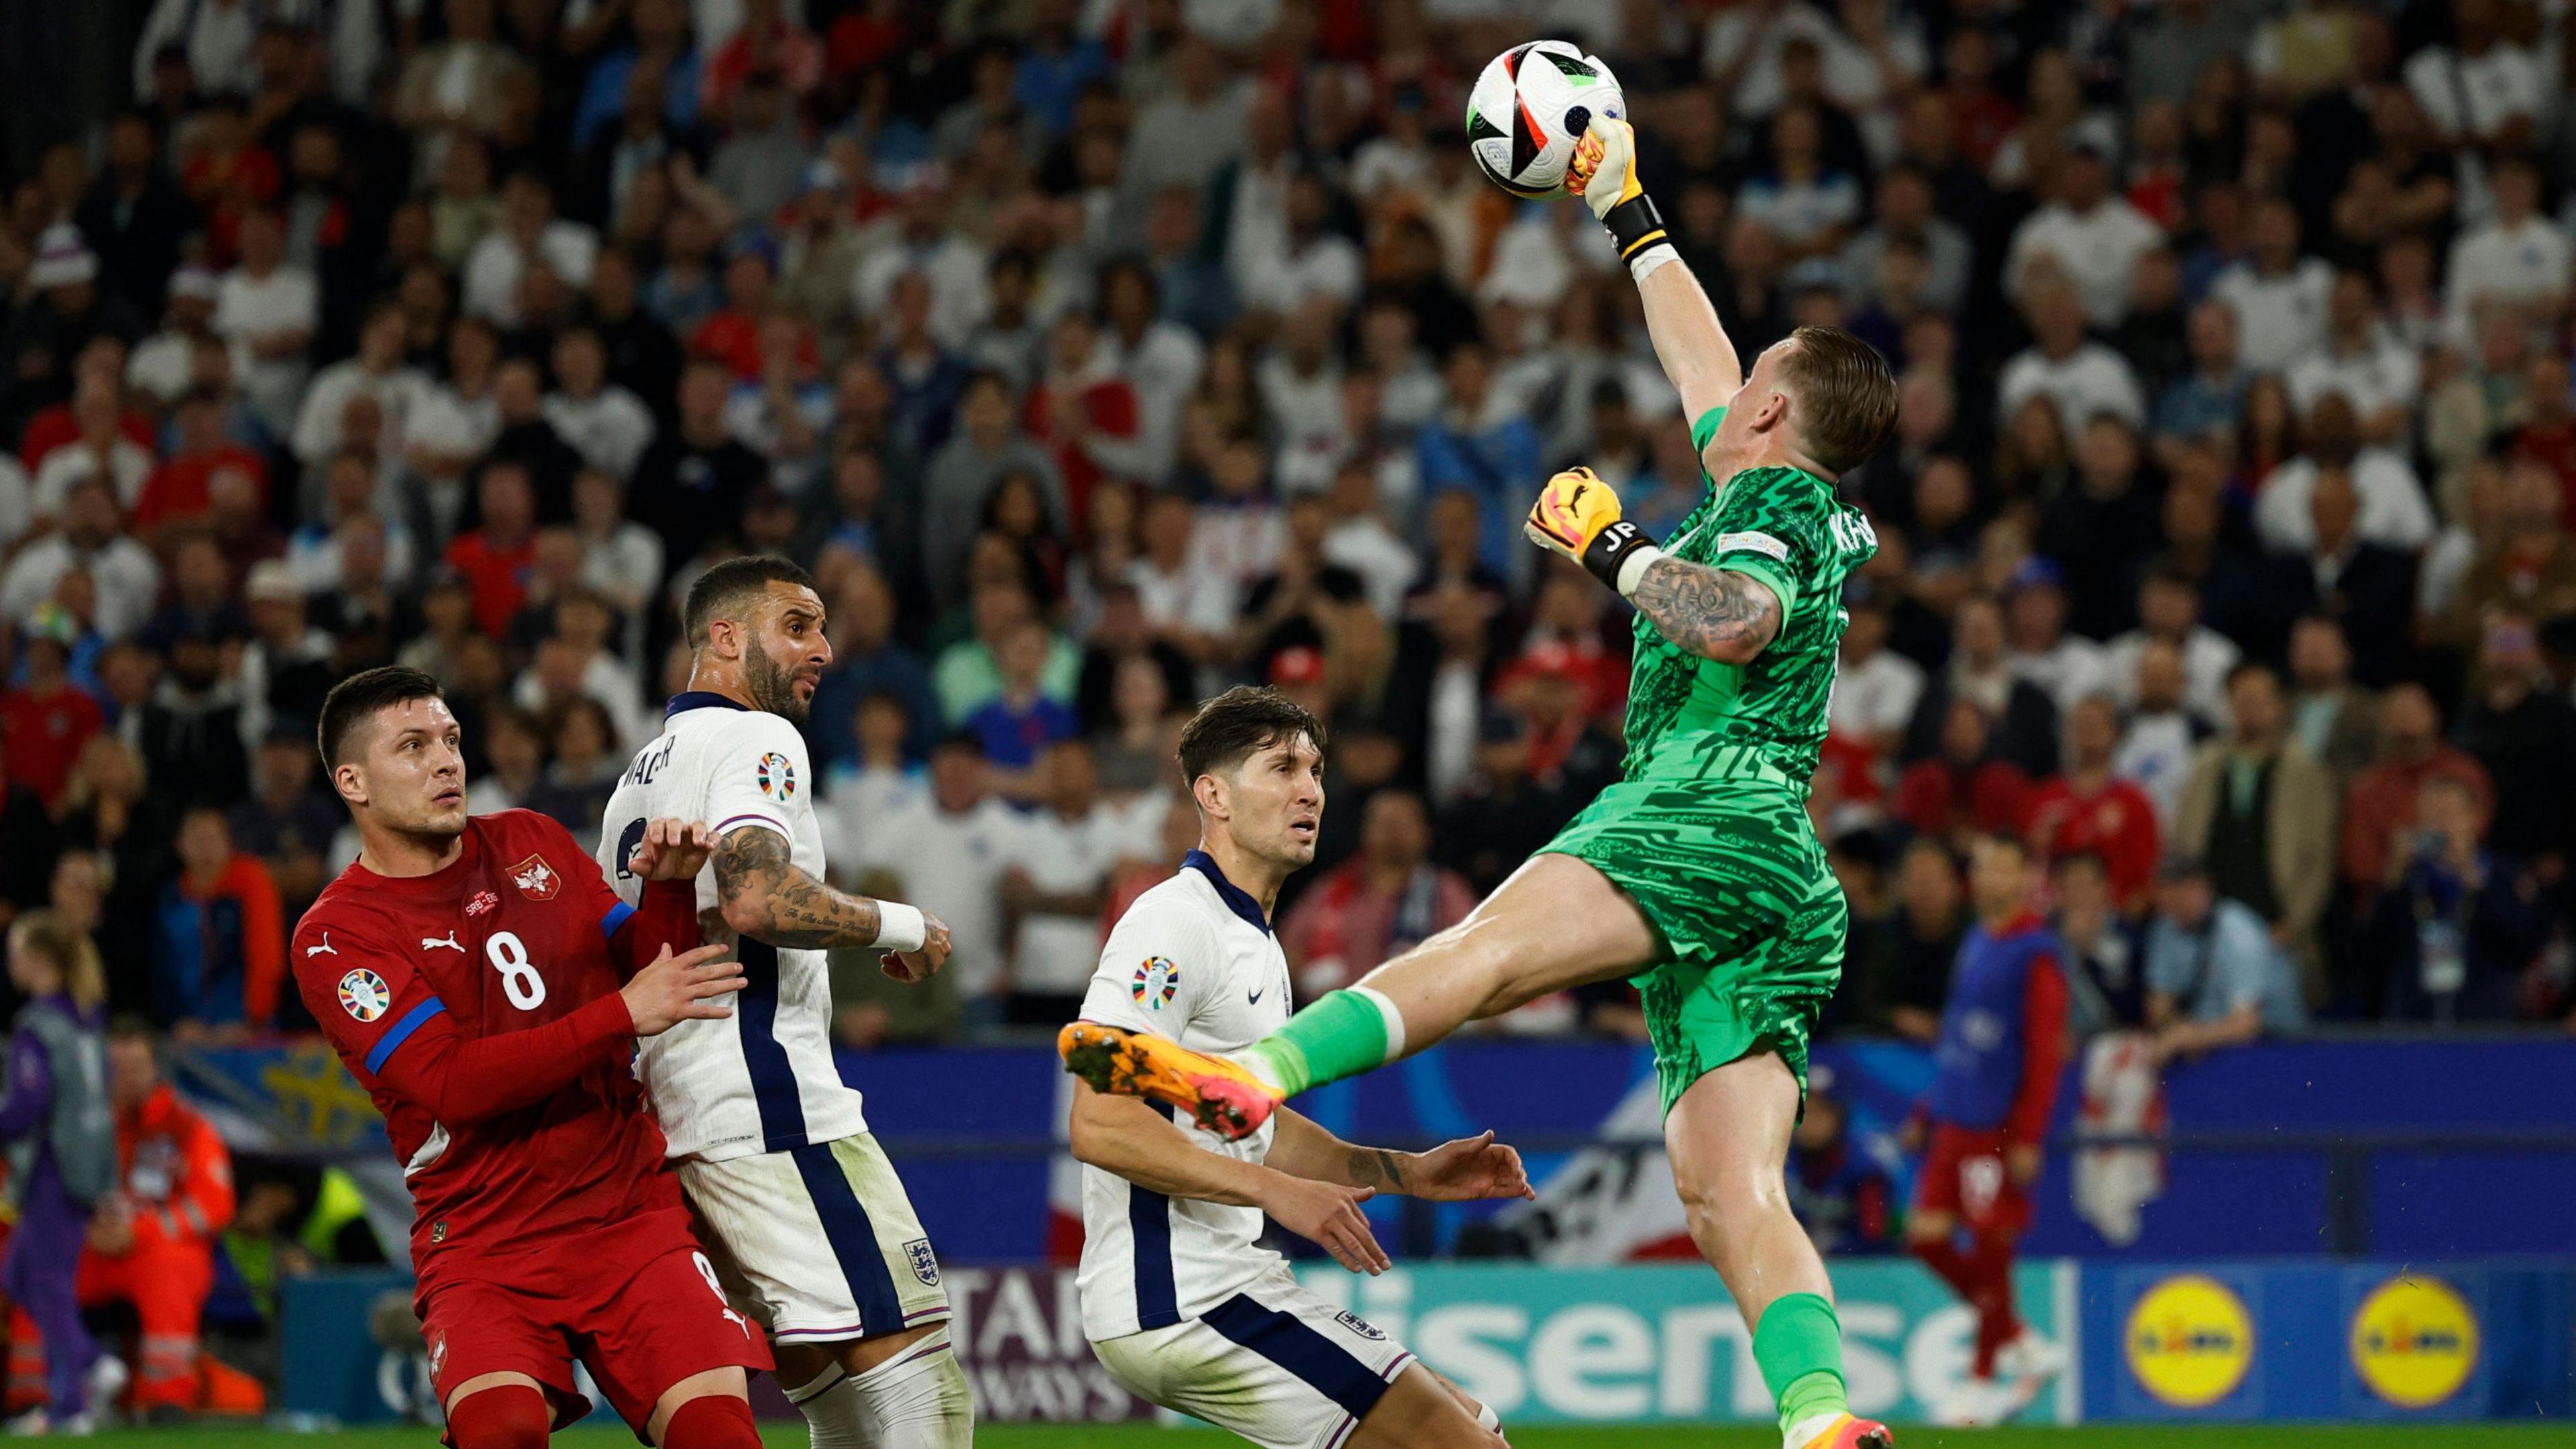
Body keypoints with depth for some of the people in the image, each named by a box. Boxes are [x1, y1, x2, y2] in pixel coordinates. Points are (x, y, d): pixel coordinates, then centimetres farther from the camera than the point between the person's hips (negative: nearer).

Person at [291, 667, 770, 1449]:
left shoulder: (531, 845, 12)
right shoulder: (336, 936, -5)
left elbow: (640, 969, 16)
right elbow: (452, 1082, -17)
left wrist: (669, 891, -5)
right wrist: (622, 1015, -21)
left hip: (632, 1216, 4)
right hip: (483, 1249, -4)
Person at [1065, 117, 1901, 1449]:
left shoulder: (1776, 505, 4)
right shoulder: (1799, 515, 30)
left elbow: (1734, 624, -20)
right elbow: (1698, 365, 46)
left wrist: (1614, 549, -8)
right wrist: (1627, 212, 53)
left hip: (1715, 809, -9)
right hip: (1781, 902, 9)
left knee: (1487, 948, -30)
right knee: (1732, 1199, -7)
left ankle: (1248, 1078, -51)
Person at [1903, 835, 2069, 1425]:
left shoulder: (2034, 952, -10)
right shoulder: (1976, 941, 14)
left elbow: (2045, 1050, -14)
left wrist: (2028, 1138, -18)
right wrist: (1931, 1110, 20)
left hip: (1998, 1127, -8)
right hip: (1954, 1123, 8)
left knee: (1990, 1248, -3)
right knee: (1927, 1236, 4)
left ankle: (1984, 1381, 8)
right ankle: (2027, 1347, 16)